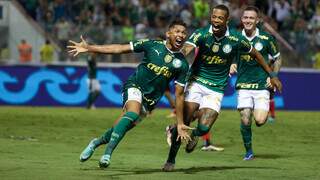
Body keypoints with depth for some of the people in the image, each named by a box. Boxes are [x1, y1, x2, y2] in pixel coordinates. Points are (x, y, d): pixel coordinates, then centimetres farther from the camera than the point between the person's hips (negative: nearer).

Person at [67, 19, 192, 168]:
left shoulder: (182, 64, -3)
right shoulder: (153, 45, -5)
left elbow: (179, 94, 2)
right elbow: (120, 49, -2)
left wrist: (180, 123, 0)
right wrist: (88, 48, -6)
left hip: (150, 99, 3)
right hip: (134, 85, -3)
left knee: (128, 124, -3)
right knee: (133, 114, -30)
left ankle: (97, 142, 25)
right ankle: (107, 153, -30)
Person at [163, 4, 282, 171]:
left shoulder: (236, 39, -9)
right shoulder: (201, 34, -13)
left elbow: (255, 54, 8)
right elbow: (186, 48, -31)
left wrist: (272, 75, 12)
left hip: (216, 89, 1)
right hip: (196, 82, -1)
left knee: (203, 128, -13)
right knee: (183, 122, -13)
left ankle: (194, 134, 25)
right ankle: (171, 160, 3)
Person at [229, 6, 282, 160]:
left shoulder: (266, 38, -2)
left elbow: (277, 58, 10)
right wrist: (232, 65, -7)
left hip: (262, 85, -2)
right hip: (243, 85, 2)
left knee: (260, 121, -14)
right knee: (245, 120, -6)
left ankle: (265, 111, 23)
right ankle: (248, 151, 14)